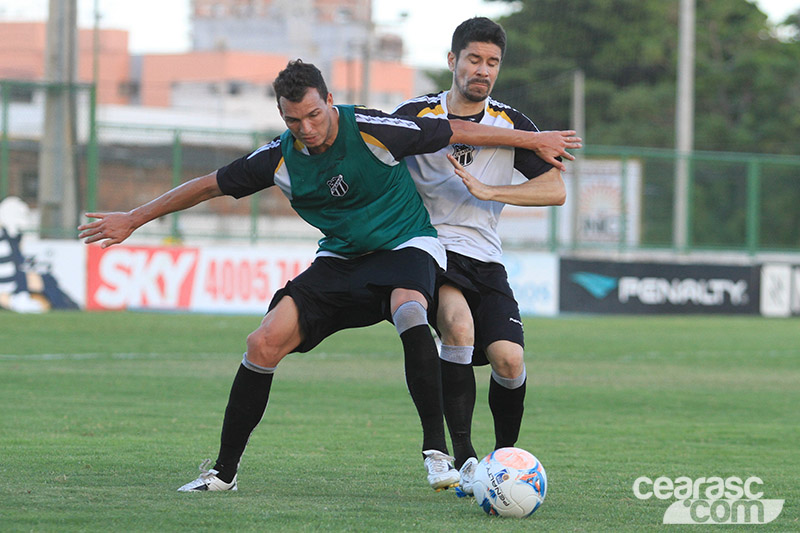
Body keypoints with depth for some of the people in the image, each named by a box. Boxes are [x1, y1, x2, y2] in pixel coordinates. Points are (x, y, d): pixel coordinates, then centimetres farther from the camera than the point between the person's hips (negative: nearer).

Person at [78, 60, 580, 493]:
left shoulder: (372, 129, -20)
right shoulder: (280, 157, -9)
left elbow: (457, 133, -10)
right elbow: (210, 185, 4)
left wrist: (533, 140, -4)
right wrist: (132, 220, 7)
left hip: (405, 245, -4)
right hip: (341, 259, 4)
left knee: (409, 313, -39)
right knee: (264, 342, -13)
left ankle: (437, 450, -32)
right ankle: (224, 471, 0)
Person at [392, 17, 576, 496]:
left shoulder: (513, 125, 8)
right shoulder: (415, 115, 4)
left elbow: (556, 189, -4)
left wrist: (487, 191, -14)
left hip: (484, 259, 2)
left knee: (508, 359, -17)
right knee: (458, 324, -32)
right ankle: (463, 458, -25)